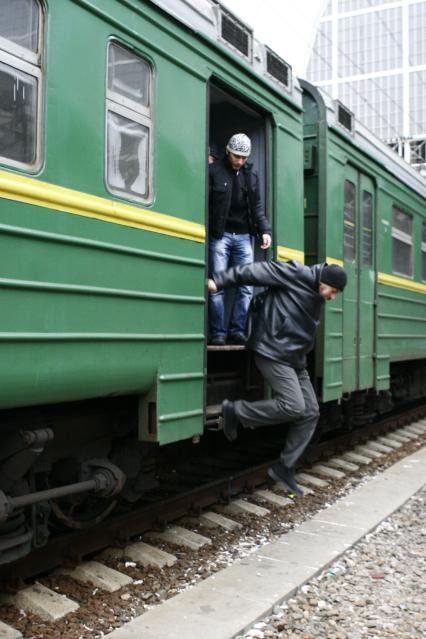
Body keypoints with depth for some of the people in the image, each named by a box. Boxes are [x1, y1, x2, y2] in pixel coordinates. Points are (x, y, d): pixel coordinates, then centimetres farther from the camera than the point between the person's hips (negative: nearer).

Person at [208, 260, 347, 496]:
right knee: (293, 407, -19)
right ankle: (235, 411, -2)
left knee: (310, 412, 4)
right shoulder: (295, 275, -12)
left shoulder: (316, 297, 16)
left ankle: (284, 467, 12)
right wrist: (219, 281, -22)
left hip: (295, 360, 10)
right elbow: (256, 271, -16)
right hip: (274, 353, -9)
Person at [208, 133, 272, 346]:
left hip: (243, 236, 5)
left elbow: (257, 207, 16)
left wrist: (264, 230, 3)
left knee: (246, 286, 0)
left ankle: (237, 331, 6)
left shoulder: (251, 175, 15)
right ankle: (218, 333, -2)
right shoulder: (213, 171, 0)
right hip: (219, 235, -5)